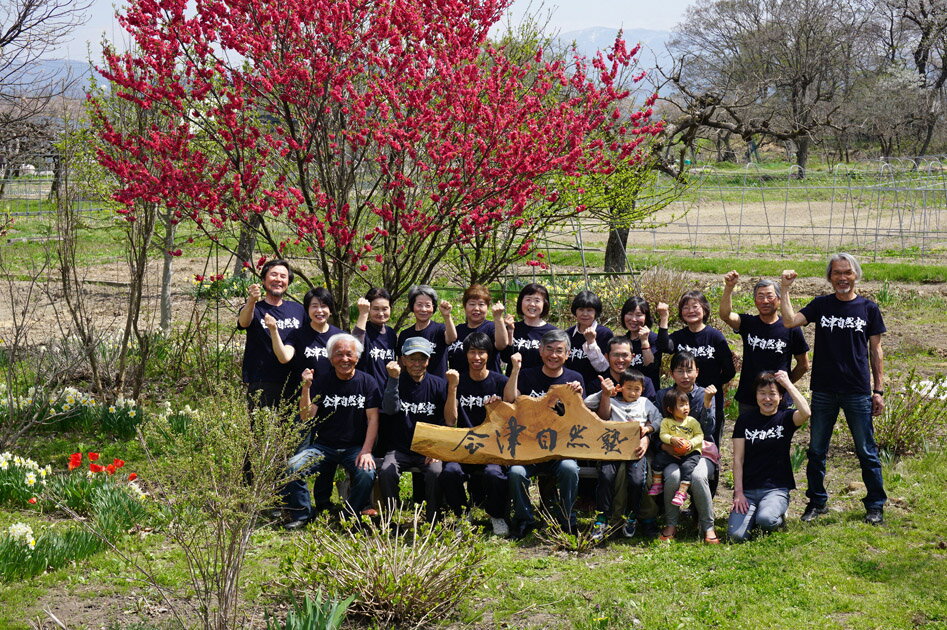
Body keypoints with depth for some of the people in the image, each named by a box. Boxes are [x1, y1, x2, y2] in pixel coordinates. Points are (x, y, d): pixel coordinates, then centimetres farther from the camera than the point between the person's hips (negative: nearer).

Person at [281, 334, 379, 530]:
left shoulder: (366, 382, 2)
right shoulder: (322, 383, 3)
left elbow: (373, 419, -3)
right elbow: (306, 417, -5)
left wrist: (366, 451, -14)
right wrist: (306, 388, -18)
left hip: (355, 446, -1)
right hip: (322, 446, 1)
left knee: (367, 473, -30)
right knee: (293, 467, -23)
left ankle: (352, 516, -4)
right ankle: (301, 516, -4)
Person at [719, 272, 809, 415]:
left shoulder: (791, 329, -2)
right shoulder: (748, 323, 2)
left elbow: (803, 365, 8)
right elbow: (725, 314, -19)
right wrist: (729, 287, -30)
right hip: (748, 400, 1)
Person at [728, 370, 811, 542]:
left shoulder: (785, 418, 3)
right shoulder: (745, 419, 6)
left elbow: (805, 413, -22)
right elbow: (738, 459, 3)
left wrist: (788, 384, -15)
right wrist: (738, 493, -6)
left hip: (776, 488, -1)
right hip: (748, 489, 1)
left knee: (765, 520, -33)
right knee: (736, 536, -20)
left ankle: (778, 515, 3)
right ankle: (752, 514, 13)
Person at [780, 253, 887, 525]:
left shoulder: (868, 308, 3)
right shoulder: (821, 305, 4)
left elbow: (875, 350, 6)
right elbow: (789, 321, -10)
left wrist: (878, 390, 3)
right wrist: (785, 289, -15)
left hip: (858, 391, -1)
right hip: (824, 390, 1)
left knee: (866, 451, 4)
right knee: (816, 451, 8)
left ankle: (875, 505, 16)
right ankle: (817, 502, 22)